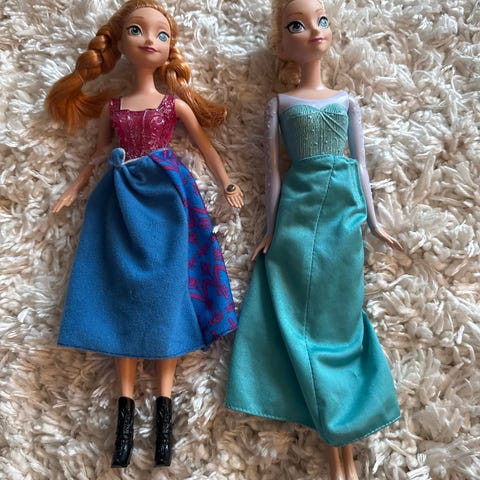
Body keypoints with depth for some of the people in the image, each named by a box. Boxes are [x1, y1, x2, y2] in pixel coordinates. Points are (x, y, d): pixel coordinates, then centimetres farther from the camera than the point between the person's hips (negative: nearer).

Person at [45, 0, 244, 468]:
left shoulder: (175, 104, 3)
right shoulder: (110, 107, 8)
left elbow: (205, 147, 9)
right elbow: (99, 154, 18)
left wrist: (227, 185, 7)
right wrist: (73, 189, 20)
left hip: (166, 199, -2)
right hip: (122, 201, 2)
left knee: (165, 294, -2)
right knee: (123, 294, 1)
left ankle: (164, 400, 7)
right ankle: (126, 404, 10)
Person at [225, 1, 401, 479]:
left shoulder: (347, 101, 11)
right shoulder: (279, 103, 6)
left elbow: (360, 162, 11)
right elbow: (272, 167, 4)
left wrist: (371, 220, 9)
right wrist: (271, 228, 2)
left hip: (343, 212, 2)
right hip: (298, 212, -1)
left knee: (339, 320, 3)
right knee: (306, 324, -2)